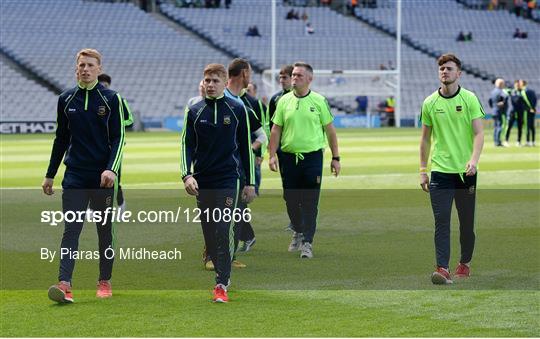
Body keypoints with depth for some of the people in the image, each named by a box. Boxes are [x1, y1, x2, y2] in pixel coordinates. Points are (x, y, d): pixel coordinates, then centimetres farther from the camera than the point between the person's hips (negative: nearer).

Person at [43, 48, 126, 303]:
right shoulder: (66, 100, 8)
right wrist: (50, 175, 15)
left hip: (103, 177, -1)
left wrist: (111, 169, -17)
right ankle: (64, 284, -19)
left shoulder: (111, 99, 0)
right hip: (74, 177, 1)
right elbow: (61, 139, 15)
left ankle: (105, 282, 20)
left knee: (105, 230, 8)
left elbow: (118, 138, -3)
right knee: (71, 229, -10)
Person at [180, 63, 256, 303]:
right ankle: (223, 274, 24)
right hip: (202, 182, 3)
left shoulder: (237, 110, 2)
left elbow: (246, 146, 6)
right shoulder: (193, 111, 6)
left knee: (223, 231, -13)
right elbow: (187, 145, 2)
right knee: (209, 234, 6)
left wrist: (250, 182, 5)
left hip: (228, 180, -3)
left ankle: (222, 285, -12)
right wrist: (187, 175, -14)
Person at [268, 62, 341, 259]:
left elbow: (330, 130, 5)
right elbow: (276, 130, 7)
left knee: (310, 202, -5)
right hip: (289, 157, 2)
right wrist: (272, 155, -2)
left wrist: (335, 158, 3)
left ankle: (307, 243, -3)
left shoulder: (319, 101, 1)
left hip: (313, 156, -2)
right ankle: (298, 232, 32)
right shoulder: (284, 101, 5)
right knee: (291, 199, 10)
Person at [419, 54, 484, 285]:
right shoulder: (429, 103, 6)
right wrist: (422, 170, 8)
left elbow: (478, 133, -5)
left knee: (466, 221, 7)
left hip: (466, 171, -1)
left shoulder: (470, 99, -1)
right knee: (441, 220, -10)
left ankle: (464, 263, 25)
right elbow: (425, 139, 13)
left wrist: (474, 159, -22)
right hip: (439, 170, 1)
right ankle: (442, 269, -16)